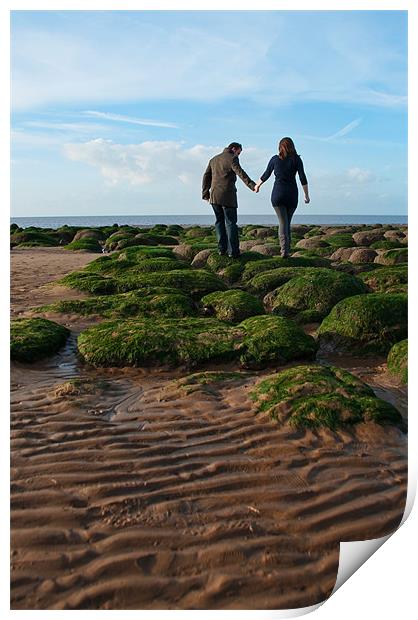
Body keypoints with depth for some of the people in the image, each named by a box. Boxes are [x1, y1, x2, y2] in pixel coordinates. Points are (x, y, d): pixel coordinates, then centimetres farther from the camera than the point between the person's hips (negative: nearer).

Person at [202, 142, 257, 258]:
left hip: (214, 195, 6)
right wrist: (252, 185, -27)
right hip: (228, 196, -6)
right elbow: (240, 173, -18)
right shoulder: (232, 158, -3)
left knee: (219, 221, 13)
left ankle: (222, 249, 10)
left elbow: (206, 176, 18)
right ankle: (233, 251, -3)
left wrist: (205, 194, 21)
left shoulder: (214, 159, 19)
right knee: (230, 223, -2)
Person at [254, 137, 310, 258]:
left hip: (278, 194, -1)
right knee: (287, 222, 16)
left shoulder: (275, 159, 3)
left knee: (283, 223, -4)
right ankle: (286, 249, 18)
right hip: (292, 194, 1)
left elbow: (266, 175, 13)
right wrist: (307, 195, 2)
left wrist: (257, 185, 31)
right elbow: (303, 178, -5)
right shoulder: (296, 159, 0)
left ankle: (284, 250, -21)